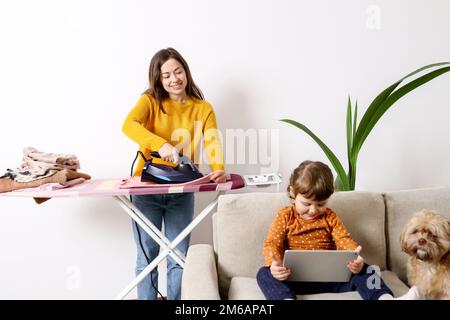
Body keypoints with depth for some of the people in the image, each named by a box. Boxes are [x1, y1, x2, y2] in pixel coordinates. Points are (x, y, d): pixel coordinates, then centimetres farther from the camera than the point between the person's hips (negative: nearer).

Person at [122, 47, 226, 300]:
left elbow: (212, 142, -11)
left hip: (182, 192, 1)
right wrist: (161, 144, -38)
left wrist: (218, 169, -33)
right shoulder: (150, 101, -2)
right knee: (147, 258, 7)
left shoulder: (203, 108, 3)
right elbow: (129, 125, -22)